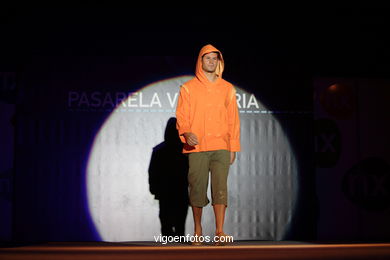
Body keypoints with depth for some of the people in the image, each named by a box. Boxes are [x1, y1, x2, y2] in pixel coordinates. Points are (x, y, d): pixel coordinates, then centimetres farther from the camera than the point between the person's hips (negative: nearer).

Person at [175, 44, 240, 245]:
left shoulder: (227, 89, 12)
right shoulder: (188, 88, 7)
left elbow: (233, 120, 12)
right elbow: (181, 116, 3)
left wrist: (233, 148, 7)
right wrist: (186, 133, -18)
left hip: (221, 147, 1)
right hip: (196, 147, -1)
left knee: (220, 187, -9)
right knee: (197, 188, 2)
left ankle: (220, 231, -10)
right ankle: (197, 230, 15)